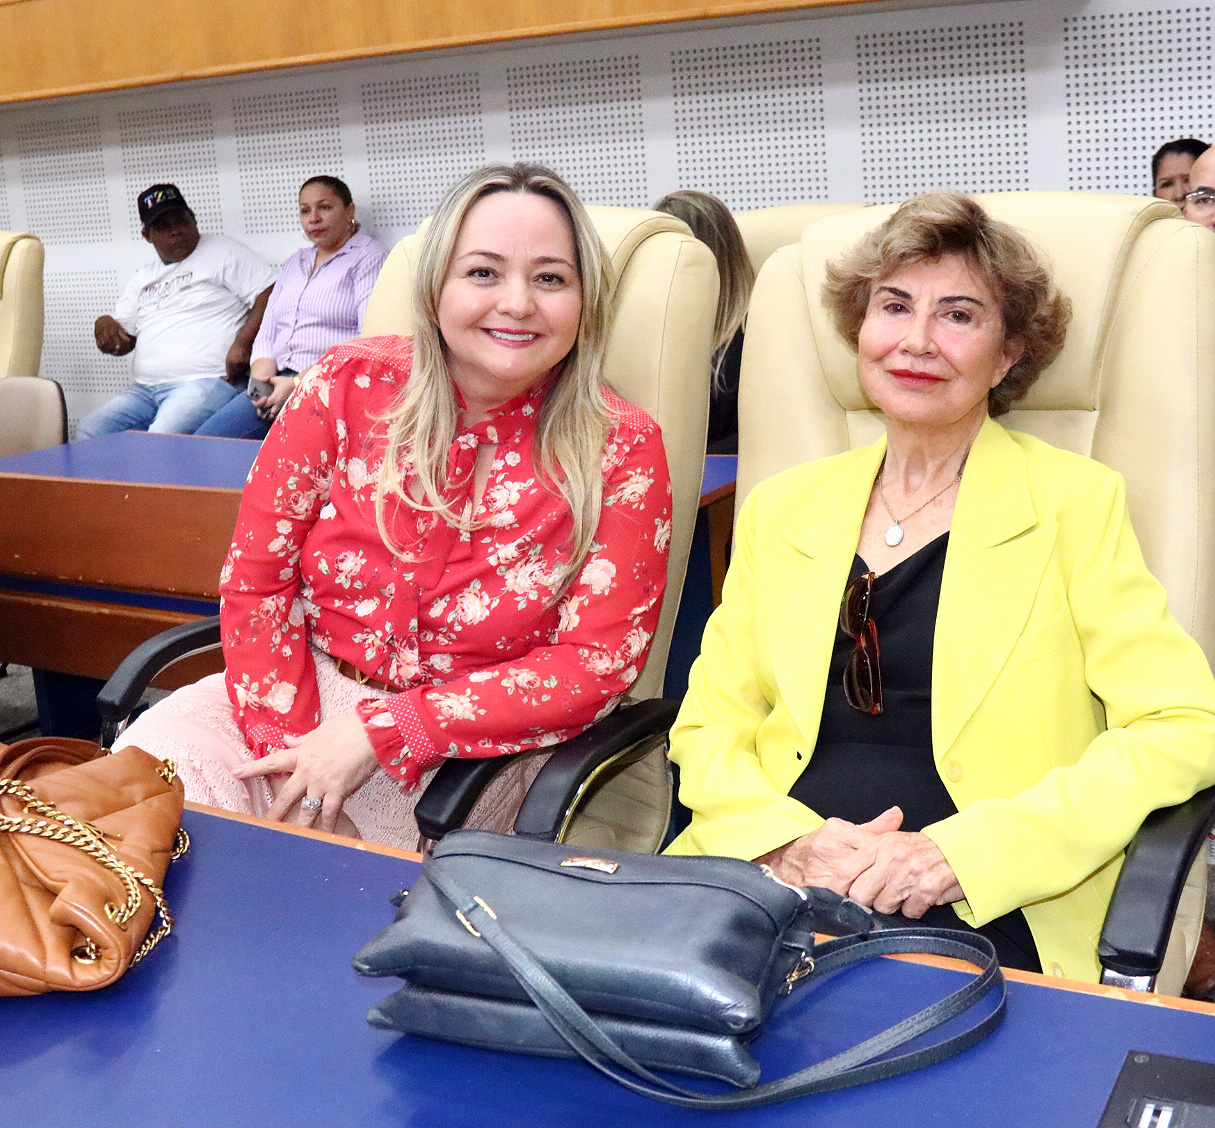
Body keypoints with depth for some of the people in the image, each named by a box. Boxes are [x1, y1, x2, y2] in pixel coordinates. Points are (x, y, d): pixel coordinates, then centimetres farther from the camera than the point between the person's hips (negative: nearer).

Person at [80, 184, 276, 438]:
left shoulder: (223, 251, 8)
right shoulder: (142, 279, 27)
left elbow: (270, 296, -4)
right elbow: (123, 341, 27)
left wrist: (242, 343, -18)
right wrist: (105, 325, 3)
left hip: (204, 381, -7)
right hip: (145, 389, 7)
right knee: (88, 432, -13)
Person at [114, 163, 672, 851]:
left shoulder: (622, 451, -10)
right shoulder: (351, 386, -4)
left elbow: (595, 664, -12)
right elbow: (255, 580, -2)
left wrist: (378, 734, -19)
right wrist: (291, 753, -16)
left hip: (472, 751, -2)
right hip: (301, 693, 3)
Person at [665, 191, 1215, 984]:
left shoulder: (1076, 503, 4)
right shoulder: (782, 509, 14)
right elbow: (710, 721, 12)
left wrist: (960, 852, -15)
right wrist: (786, 842, -10)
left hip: (977, 914, -3)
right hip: (769, 890, 3)